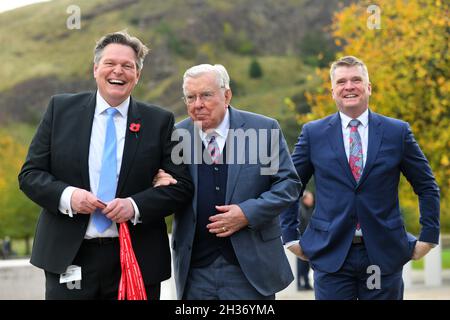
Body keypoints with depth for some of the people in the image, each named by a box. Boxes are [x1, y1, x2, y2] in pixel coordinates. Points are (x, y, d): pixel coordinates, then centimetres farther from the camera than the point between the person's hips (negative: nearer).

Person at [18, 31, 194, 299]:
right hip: (69, 258, 0)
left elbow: (182, 186, 1)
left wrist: (135, 206, -15)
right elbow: (30, 174, 5)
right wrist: (66, 196, -14)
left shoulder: (160, 121, 4)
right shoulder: (61, 109, 6)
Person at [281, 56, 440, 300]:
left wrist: (428, 237, 4)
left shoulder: (398, 132, 5)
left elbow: (427, 187, 11)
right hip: (330, 256, 0)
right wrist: (291, 237, 6)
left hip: (384, 255, 1)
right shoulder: (313, 133, 5)